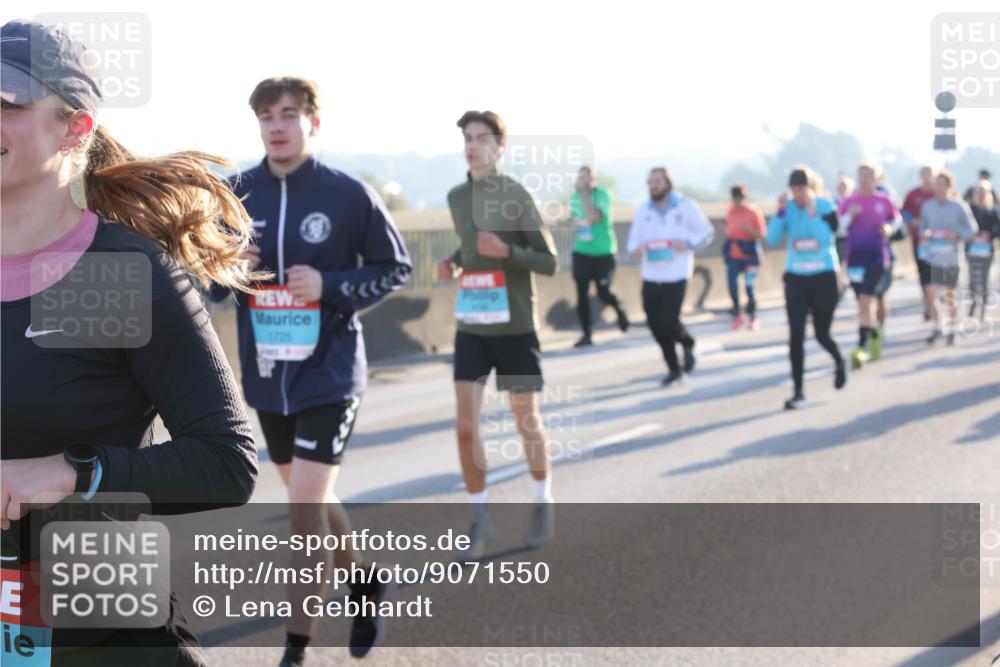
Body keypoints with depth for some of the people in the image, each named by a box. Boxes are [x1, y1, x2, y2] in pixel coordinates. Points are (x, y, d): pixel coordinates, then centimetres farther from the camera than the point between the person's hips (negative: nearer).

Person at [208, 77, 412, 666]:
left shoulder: (350, 194, -9)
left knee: (306, 505, -11)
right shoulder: (237, 194, 1)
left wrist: (330, 285, -17)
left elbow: (396, 268, -2)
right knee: (311, 498, 19)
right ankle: (366, 583, 44)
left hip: (329, 373, -5)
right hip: (267, 374, 5)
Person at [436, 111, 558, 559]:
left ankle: (543, 503, 33)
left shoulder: (518, 196, -10)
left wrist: (505, 252, -24)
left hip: (515, 327, -4)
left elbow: (549, 263, -8)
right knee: (465, 427, -6)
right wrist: (451, 263, 4)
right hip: (471, 328, 4)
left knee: (527, 421, 10)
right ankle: (480, 522, 7)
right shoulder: (456, 197, 6)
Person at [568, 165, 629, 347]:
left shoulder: (602, 195, -14)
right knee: (581, 294, -2)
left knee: (603, 293, 1)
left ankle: (619, 309, 35)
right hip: (581, 253, 4)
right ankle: (586, 335, 6)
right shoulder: (575, 197, 4)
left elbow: (594, 217, -32)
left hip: (603, 253, -4)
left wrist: (584, 193, -31)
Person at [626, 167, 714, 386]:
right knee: (655, 325, 3)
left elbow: (707, 232, 5)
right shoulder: (644, 210, 5)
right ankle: (673, 369, 21)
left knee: (669, 323, -13)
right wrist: (636, 249, -16)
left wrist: (689, 244, -14)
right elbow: (634, 239, 8)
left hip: (676, 276, -4)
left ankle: (687, 344, 23)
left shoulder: (685, 206, -3)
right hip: (651, 276, 4)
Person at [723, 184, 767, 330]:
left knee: (750, 287, -3)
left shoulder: (754, 212, -8)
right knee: (732, 286, -2)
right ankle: (737, 315, 15)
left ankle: (753, 318, 13)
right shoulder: (730, 211, 6)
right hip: (733, 255, 4)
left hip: (750, 255, -4)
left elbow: (762, 234, -9)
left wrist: (749, 229, -25)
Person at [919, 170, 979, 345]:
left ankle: (950, 329, 26)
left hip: (951, 257, -1)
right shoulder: (927, 206, 3)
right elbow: (923, 228, 14)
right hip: (933, 256, 1)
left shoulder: (959, 207, -5)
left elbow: (971, 230, 0)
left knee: (949, 295, 8)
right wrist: (925, 234, -8)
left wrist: (957, 235, -18)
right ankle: (937, 328, 11)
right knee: (932, 294, -7)